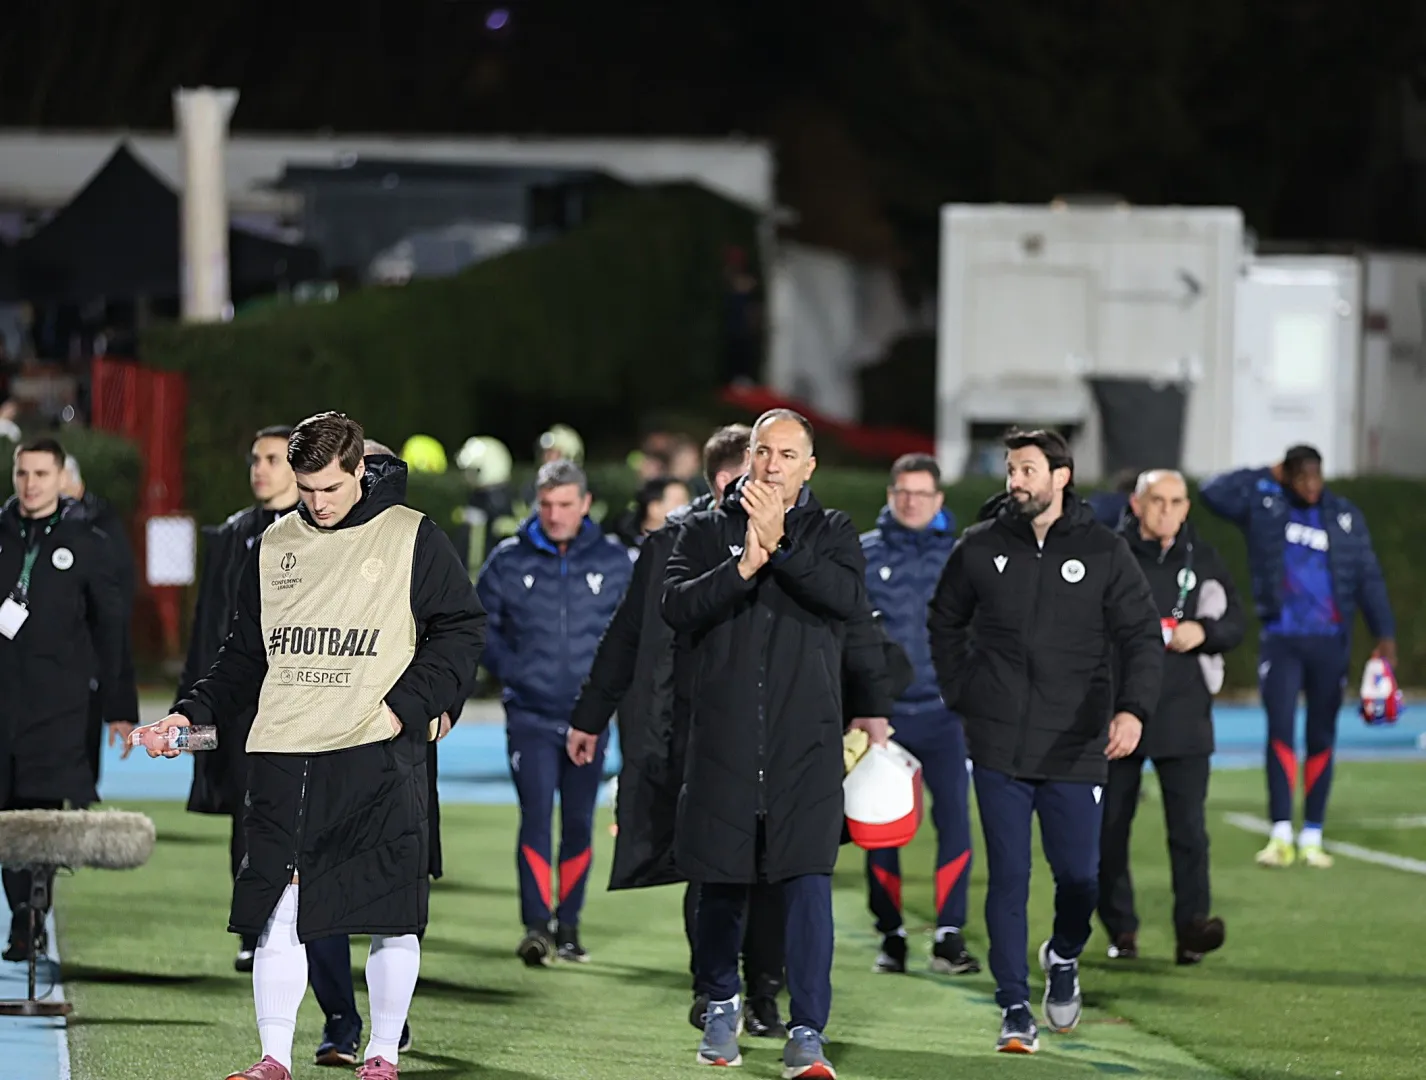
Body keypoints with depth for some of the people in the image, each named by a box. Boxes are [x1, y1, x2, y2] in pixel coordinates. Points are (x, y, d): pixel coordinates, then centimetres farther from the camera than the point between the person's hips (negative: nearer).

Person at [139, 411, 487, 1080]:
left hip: (379, 756, -3)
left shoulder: (411, 537, 2)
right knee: (276, 912, -3)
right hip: (283, 756, 3)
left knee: (391, 918, 1)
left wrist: (408, 704, -9)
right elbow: (246, 654, 21)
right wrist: (192, 713, 8)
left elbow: (462, 630, 2)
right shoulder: (274, 546, 14)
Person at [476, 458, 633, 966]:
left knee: (579, 824, 7)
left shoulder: (614, 562, 3)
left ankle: (568, 924, 18)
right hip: (529, 715, -2)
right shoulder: (508, 561, 1)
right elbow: (480, 625, 9)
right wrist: (511, 672, -4)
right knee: (536, 815, -14)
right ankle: (536, 924, -18)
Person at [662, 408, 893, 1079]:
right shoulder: (707, 531, 9)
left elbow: (852, 600, -11)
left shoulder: (830, 532, 9)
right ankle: (721, 1006, 32)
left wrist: (781, 545, -17)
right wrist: (744, 566, -19)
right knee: (720, 883, 8)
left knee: (808, 882, -11)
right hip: (724, 738, 1)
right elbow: (678, 607, -6)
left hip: (805, 740, -1)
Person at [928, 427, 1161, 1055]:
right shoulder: (981, 549, 5)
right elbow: (945, 622, 19)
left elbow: (1142, 637, -2)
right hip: (999, 748, 1)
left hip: (1076, 749, -1)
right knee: (1008, 878, -3)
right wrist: (960, 695, 9)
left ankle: (1064, 958, 33)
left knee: (1078, 873, 1)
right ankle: (1015, 1010, 2)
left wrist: (1132, 708, -18)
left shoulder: (1103, 552, 0)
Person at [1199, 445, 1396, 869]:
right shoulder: (1264, 506, 3)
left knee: (1321, 737, 5)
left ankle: (1312, 837, 10)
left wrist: (1384, 634, -1)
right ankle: (1280, 836, -14)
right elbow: (1213, 493, -8)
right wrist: (1267, 477, -4)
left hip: (1330, 642, 2)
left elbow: (1369, 578, 7)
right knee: (1280, 729, -13)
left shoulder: (1345, 517, 6)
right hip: (1281, 640, -2)